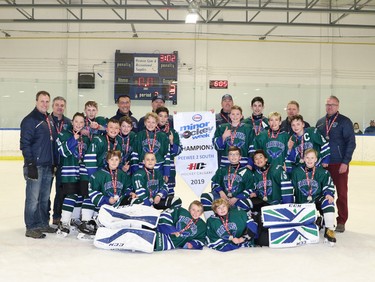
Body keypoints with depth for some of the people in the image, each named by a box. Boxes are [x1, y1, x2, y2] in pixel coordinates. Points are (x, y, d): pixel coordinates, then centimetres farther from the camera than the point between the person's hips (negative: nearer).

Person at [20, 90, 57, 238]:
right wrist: (30, 164, -18)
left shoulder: (49, 119, 16)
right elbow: (24, 144, -12)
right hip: (35, 165, -7)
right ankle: (31, 228, 3)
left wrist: (54, 162, 19)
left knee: (45, 198, 13)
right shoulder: (30, 120, -8)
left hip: (48, 166, 8)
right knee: (33, 198, -4)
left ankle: (43, 224, 22)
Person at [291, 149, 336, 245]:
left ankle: (329, 230, -28)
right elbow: (292, 189, 8)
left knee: (328, 201, -34)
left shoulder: (322, 172, -1)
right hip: (302, 202, 1)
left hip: (317, 199, -1)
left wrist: (329, 194, -25)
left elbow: (329, 185, -3)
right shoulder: (296, 172, 2)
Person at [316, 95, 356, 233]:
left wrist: (345, 162, -14)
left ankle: (341, 221, 11)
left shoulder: (344, 121, -4)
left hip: (339, 164, -4)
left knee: (341, 193, 2)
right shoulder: (320, 122, 11)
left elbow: (351, 143, -8)